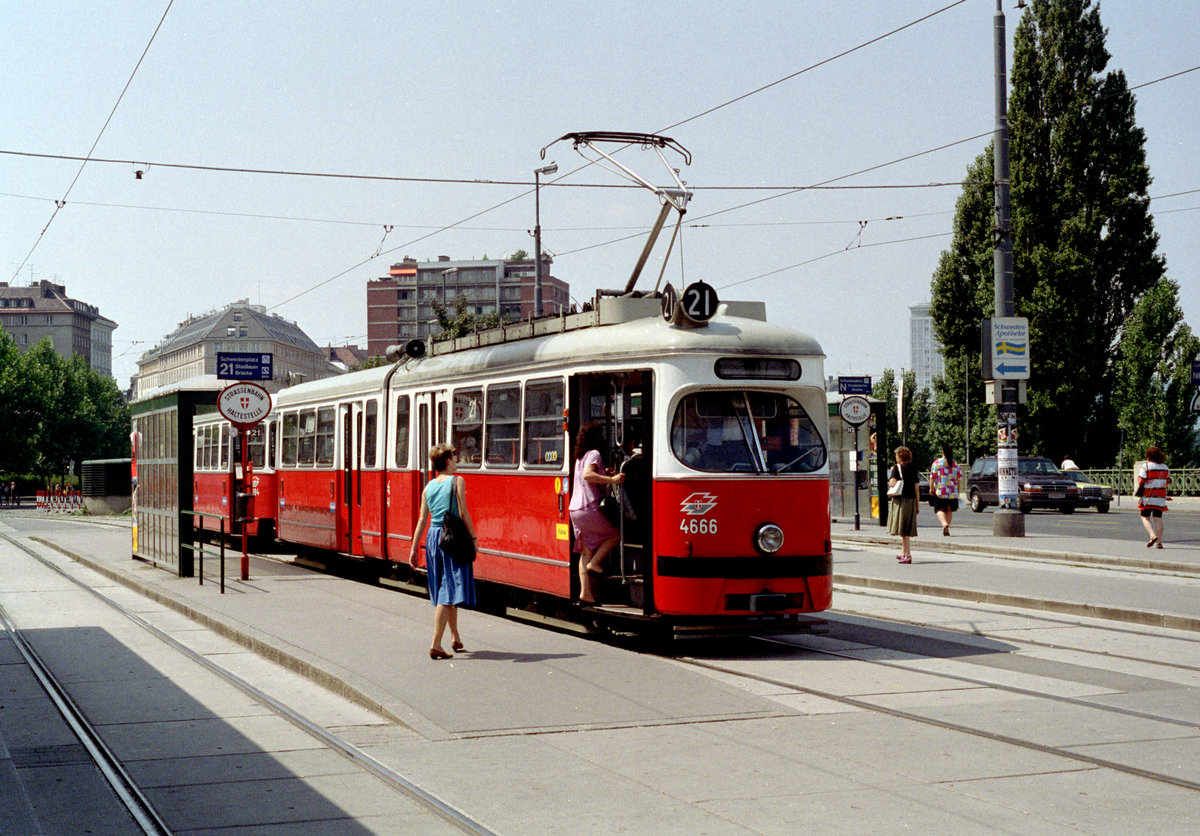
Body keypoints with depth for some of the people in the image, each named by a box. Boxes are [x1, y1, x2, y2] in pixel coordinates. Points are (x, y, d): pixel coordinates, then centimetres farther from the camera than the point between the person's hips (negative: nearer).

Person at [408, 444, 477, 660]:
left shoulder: (429, 486, 9)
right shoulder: (457, 482, -6)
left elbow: (422, 519, 8)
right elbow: (463, 513, -11)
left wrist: (414, 548, 10)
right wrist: (473, 538, -5)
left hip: (433, 537, 6)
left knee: (444, 591, 18)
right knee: (449, 593, -6)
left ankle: (456, 638, 29)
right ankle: (436, 644, -14)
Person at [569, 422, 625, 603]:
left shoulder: (580, 457, 19)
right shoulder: (594, 454, -7)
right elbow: (587, 475, -24)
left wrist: (604, 475, 29)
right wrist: (611, 480, -27)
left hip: (575, 509, 8)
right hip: (588, 508, -8)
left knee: (586, 551, 8)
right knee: (615, 535, 9)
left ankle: (585, 591, 2)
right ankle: (594, 563, -2)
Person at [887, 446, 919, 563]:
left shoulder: (897, 468, -7)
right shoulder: (913, 469, 10)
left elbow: (892, 483, -19)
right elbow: (916, 487, 10)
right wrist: (917, 504, 13)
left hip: (901, 500, -6)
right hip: (911, 500, 6)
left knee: (903, 531, -7)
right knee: (906, 530, 17)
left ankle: (908, 555, -14)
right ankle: (903, 552, 28)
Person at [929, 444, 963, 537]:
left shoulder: (937, 462, -3)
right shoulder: (955, 464, 6)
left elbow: (932, 477, -6)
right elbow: (959, 478, 6)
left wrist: (931, 487, 4)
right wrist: (958, 489, 16)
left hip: (940, 491, -3)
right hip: (953, 492, 3)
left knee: (940, 510, 0)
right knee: (949, 510, 15)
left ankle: (944, 524, -25)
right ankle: (946, 529, 15)